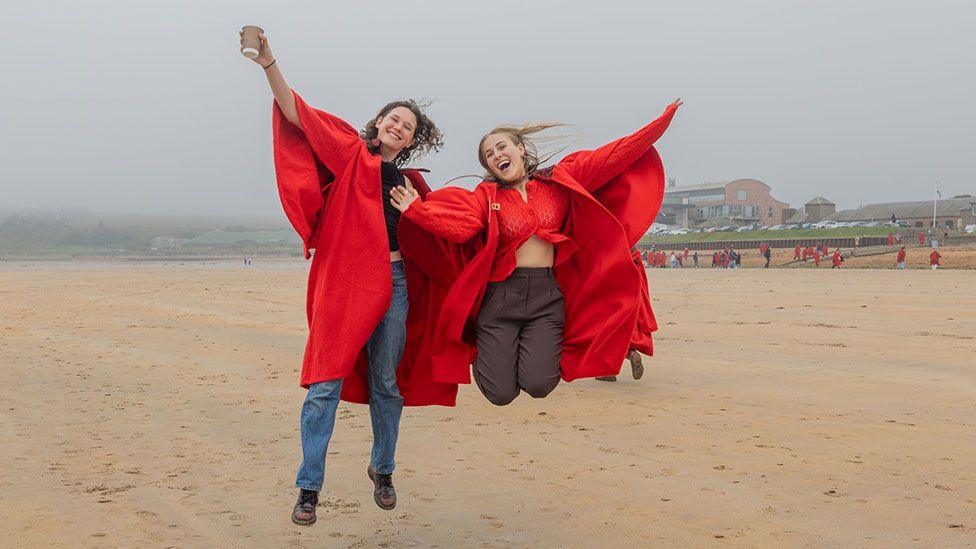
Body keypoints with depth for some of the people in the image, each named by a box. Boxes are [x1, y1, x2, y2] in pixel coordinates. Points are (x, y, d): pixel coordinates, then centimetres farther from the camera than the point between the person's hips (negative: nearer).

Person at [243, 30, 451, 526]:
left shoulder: (410, 182, 17)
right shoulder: (350, 153, 6)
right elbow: (297, 114, -7)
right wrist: (269, 63, -18)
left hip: (393, 282, 4)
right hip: (342, 280, -4)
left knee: (385, 384, 10)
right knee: (326, 383, -6)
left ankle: (382, 470, 29)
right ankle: (309, 488, 1)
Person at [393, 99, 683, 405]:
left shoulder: (558, 182, 8)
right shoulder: (486, 195, 4)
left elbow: (613, 157, 6)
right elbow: (461, 226, -15)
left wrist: (663, 120, 4)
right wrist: (415, 208, -27)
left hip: (546, 295, 1)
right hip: (499, 296, -1)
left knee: (538, 386, -14)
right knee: (501, 394, -6)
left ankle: (545, 350, 21)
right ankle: (484, 353, 28)